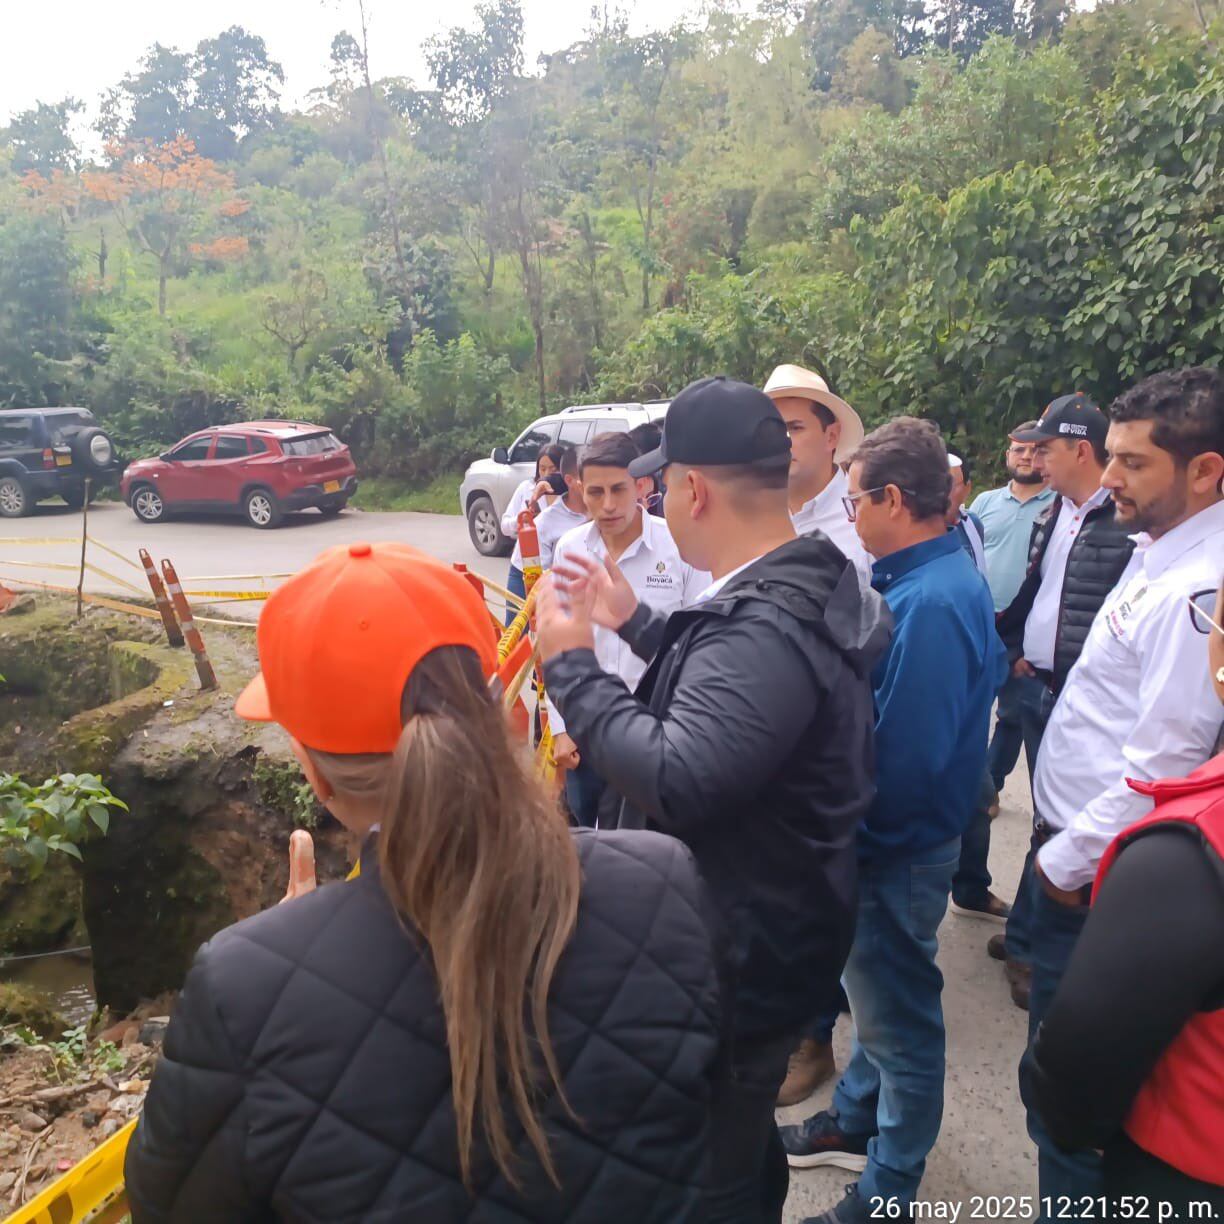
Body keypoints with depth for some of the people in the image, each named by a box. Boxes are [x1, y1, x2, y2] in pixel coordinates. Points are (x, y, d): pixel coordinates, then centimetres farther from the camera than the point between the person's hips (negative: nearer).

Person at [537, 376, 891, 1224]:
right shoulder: (803, 585, 2)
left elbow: (673, 780, -38)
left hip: (739, 961, -10)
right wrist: (634, 621, 12)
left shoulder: (767, 628, -32)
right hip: (760, 936, 10)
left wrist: (572, 663, -26)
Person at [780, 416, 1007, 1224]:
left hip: (899, 845, -9)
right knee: (878, 993, 25)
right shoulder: (935, 579, 2)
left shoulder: (930, 603, -28)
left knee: (899, 1017, 10)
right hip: (890, 833, 9)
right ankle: (857, 1121, 47)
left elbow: (907, 755, -29)